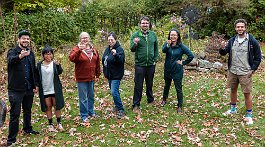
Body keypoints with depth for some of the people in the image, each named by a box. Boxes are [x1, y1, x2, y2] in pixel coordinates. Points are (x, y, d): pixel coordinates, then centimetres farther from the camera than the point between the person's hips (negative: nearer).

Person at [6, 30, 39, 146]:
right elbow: (10, 60, -31)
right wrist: (20, 56, -52)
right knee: (15, 114, -2)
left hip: (29, 89, 5)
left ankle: (27, 129, 39)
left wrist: (36, 85, 9)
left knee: (28, 111, 20)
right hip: (16, 89, -5)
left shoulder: (31, 53, 11)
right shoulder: (12, 52, -7)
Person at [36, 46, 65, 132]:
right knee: (48, 107, 8)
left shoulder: (55, 63, -4)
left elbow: (60, 72, -21)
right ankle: (50, 125, 17)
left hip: (55, 89, -2)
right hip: (44, 90, 2)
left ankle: (59, 123, 18)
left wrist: (58, 65, -39)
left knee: (56, 106, 6)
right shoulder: (39, 65, 2)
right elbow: (37, 76, 9)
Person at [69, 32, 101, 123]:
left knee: (91, 96, 19)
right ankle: (84, 116, 15)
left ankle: (91, 112, 35)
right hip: (81, 78, -5)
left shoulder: (93, 49, 6)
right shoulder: (77, 49, -8)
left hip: (91, 78, 5)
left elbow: (97, 63, 11)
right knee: (83, 98, 2)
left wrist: (97, 75, 11)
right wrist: (79, 50, -38)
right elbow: (71, 58, -27)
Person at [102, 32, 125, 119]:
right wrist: (105, 72, 21)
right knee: (113, 91, 19)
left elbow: (121, 60, -29)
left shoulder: (119, 49, -15)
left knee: (114, 92, -16)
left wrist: (116, 55, -48)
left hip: (116, 75, -9)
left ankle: (121, 110, -6)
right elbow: (104, 60, 21)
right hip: (109, 74, 9)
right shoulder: (107, 49, 11)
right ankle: (117, 105, 37)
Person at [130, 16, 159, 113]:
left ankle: (150, 100, 36)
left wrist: (156, 59, 2)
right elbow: (132, 49, -7)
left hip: (151, 64, 3)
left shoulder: (153, 34, 4)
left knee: (149, 84, 18)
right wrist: (135, 43, -27)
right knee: (138, 86, 1)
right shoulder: (135, 35, -4)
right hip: (139, 64, -3)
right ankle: (136, 105, 10)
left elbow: (156, 48, 10)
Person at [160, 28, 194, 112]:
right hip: (167, 70, 3)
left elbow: (191, 56, -11)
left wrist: (183, 63, -10)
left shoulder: (181, 46, -11)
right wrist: (168, 45, -45)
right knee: (167, 85, 24)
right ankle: (164, 99, 46)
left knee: (178, 89, 3)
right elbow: (163, 50, -27)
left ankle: (180, 106, 17)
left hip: (177, 71, -3)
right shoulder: (167, 44, -5)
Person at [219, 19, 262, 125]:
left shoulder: (252, 41, -8)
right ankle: (233, 109, 37)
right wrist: (222, 48, -18)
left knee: (247, 93, 1)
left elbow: (258, 57, -3)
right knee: (233, 90, 17)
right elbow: (223, 53, 4)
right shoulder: (232, 40, 4)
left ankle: (249, 115, 15)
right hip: (232, 71, 4)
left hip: (245, 73, -4)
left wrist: (253, 69, -9)